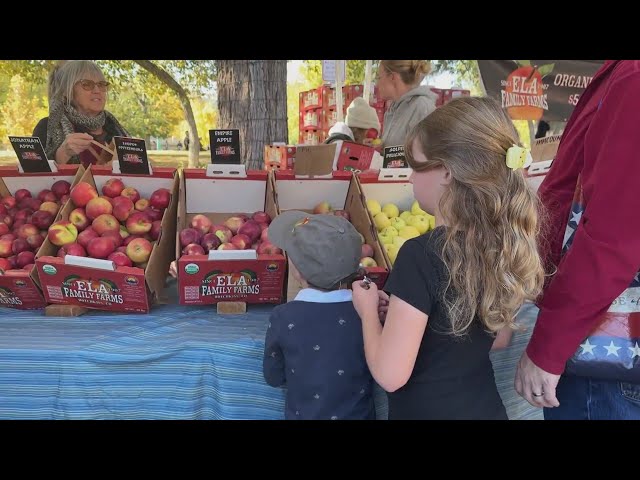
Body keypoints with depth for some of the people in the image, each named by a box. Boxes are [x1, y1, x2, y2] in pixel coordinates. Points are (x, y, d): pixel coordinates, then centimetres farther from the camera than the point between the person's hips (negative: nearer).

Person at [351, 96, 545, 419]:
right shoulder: (503, 242, -6)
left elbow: (390, 375, -24)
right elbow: (499, 338, 8)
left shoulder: (421, 255, -27)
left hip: (427, 409, -6)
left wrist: (369, 310, -8)